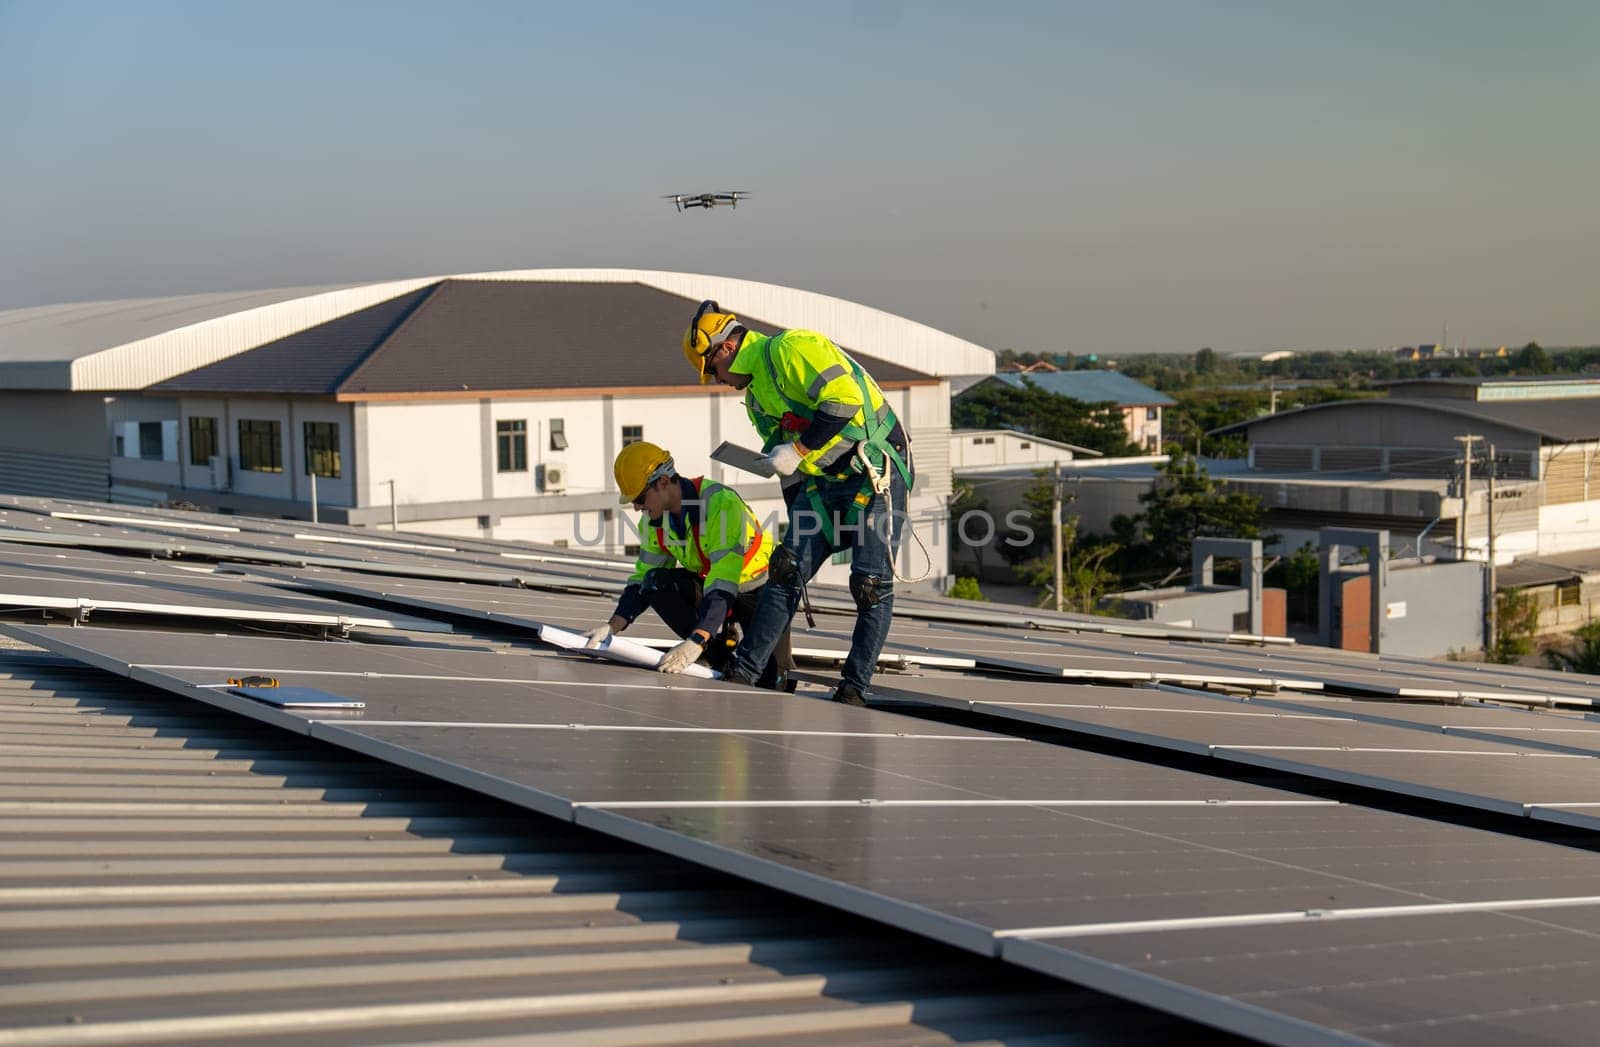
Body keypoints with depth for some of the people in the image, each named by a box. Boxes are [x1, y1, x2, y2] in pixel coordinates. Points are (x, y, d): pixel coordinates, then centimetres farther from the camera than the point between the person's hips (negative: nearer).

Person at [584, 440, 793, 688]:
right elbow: (642, 579, -4)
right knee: (657, 583, -23)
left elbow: (722, 585, -39)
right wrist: (613, 627, -20)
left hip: (761, 590, -6)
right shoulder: (655, 519, -9)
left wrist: (695, 643, -47)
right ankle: (722, 660, -9)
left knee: (768, 682, -19)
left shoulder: (720, 503, -34)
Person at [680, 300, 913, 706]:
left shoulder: (791, 348, -11)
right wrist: (798, 529, 20)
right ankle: (742, 672, -2)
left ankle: (855, 688, -3)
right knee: (786, 570, -2)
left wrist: (798, 450, -18)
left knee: (871, 584, -10)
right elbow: (792, 474, 23)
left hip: (876, 472, -9)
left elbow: (844, 400, -24)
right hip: (822, 482, 9)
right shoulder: (756, 395, 18)